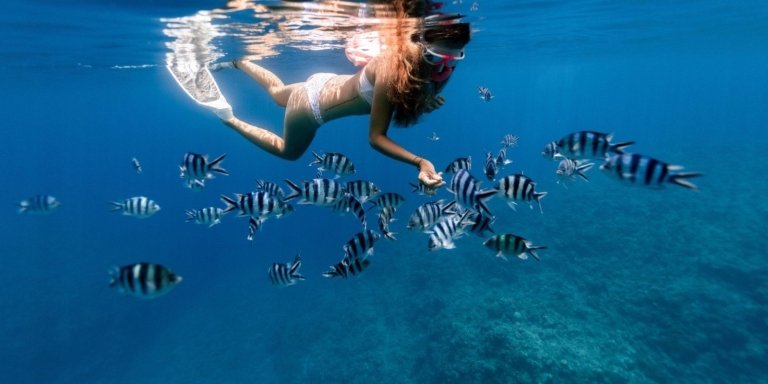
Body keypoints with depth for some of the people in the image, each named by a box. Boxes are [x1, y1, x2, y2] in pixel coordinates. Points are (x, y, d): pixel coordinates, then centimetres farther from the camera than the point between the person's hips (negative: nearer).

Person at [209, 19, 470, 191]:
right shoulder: (393, 71, -39)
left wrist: (423, 104, -23)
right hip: (312, 105, -7)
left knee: (278, 94, 38)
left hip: (326, 85, 7)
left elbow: (406, 104, -1)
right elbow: (376, 137, -36)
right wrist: (421, 162, -49)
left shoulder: (419, 60, -16)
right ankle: (228, 118, 31)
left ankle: (237, 61, 55)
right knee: (288, 152, 21)